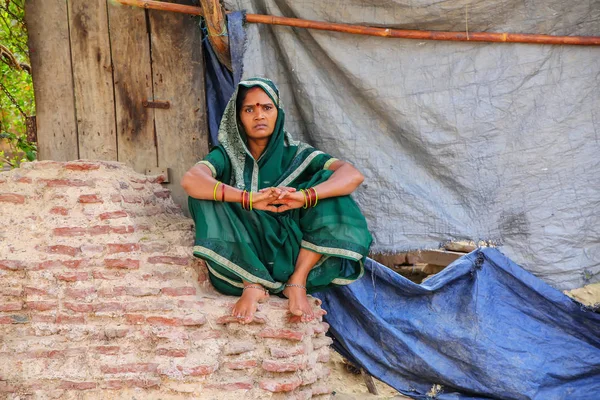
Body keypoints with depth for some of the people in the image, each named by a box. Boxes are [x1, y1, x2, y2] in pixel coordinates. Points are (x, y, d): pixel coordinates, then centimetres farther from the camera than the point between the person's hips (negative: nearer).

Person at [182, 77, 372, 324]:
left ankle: (298, 283, -20)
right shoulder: (227, 156, 3)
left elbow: (354, 175, -13)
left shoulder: (296, 155, 4)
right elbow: (190, 180, -20)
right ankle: (252, 285, -24)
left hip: (292, 252, 1)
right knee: (206, 193, -18)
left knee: (328, 182, -14)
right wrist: (249, 198, -35)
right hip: (245, 256, 0)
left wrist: (305, 196, -32)